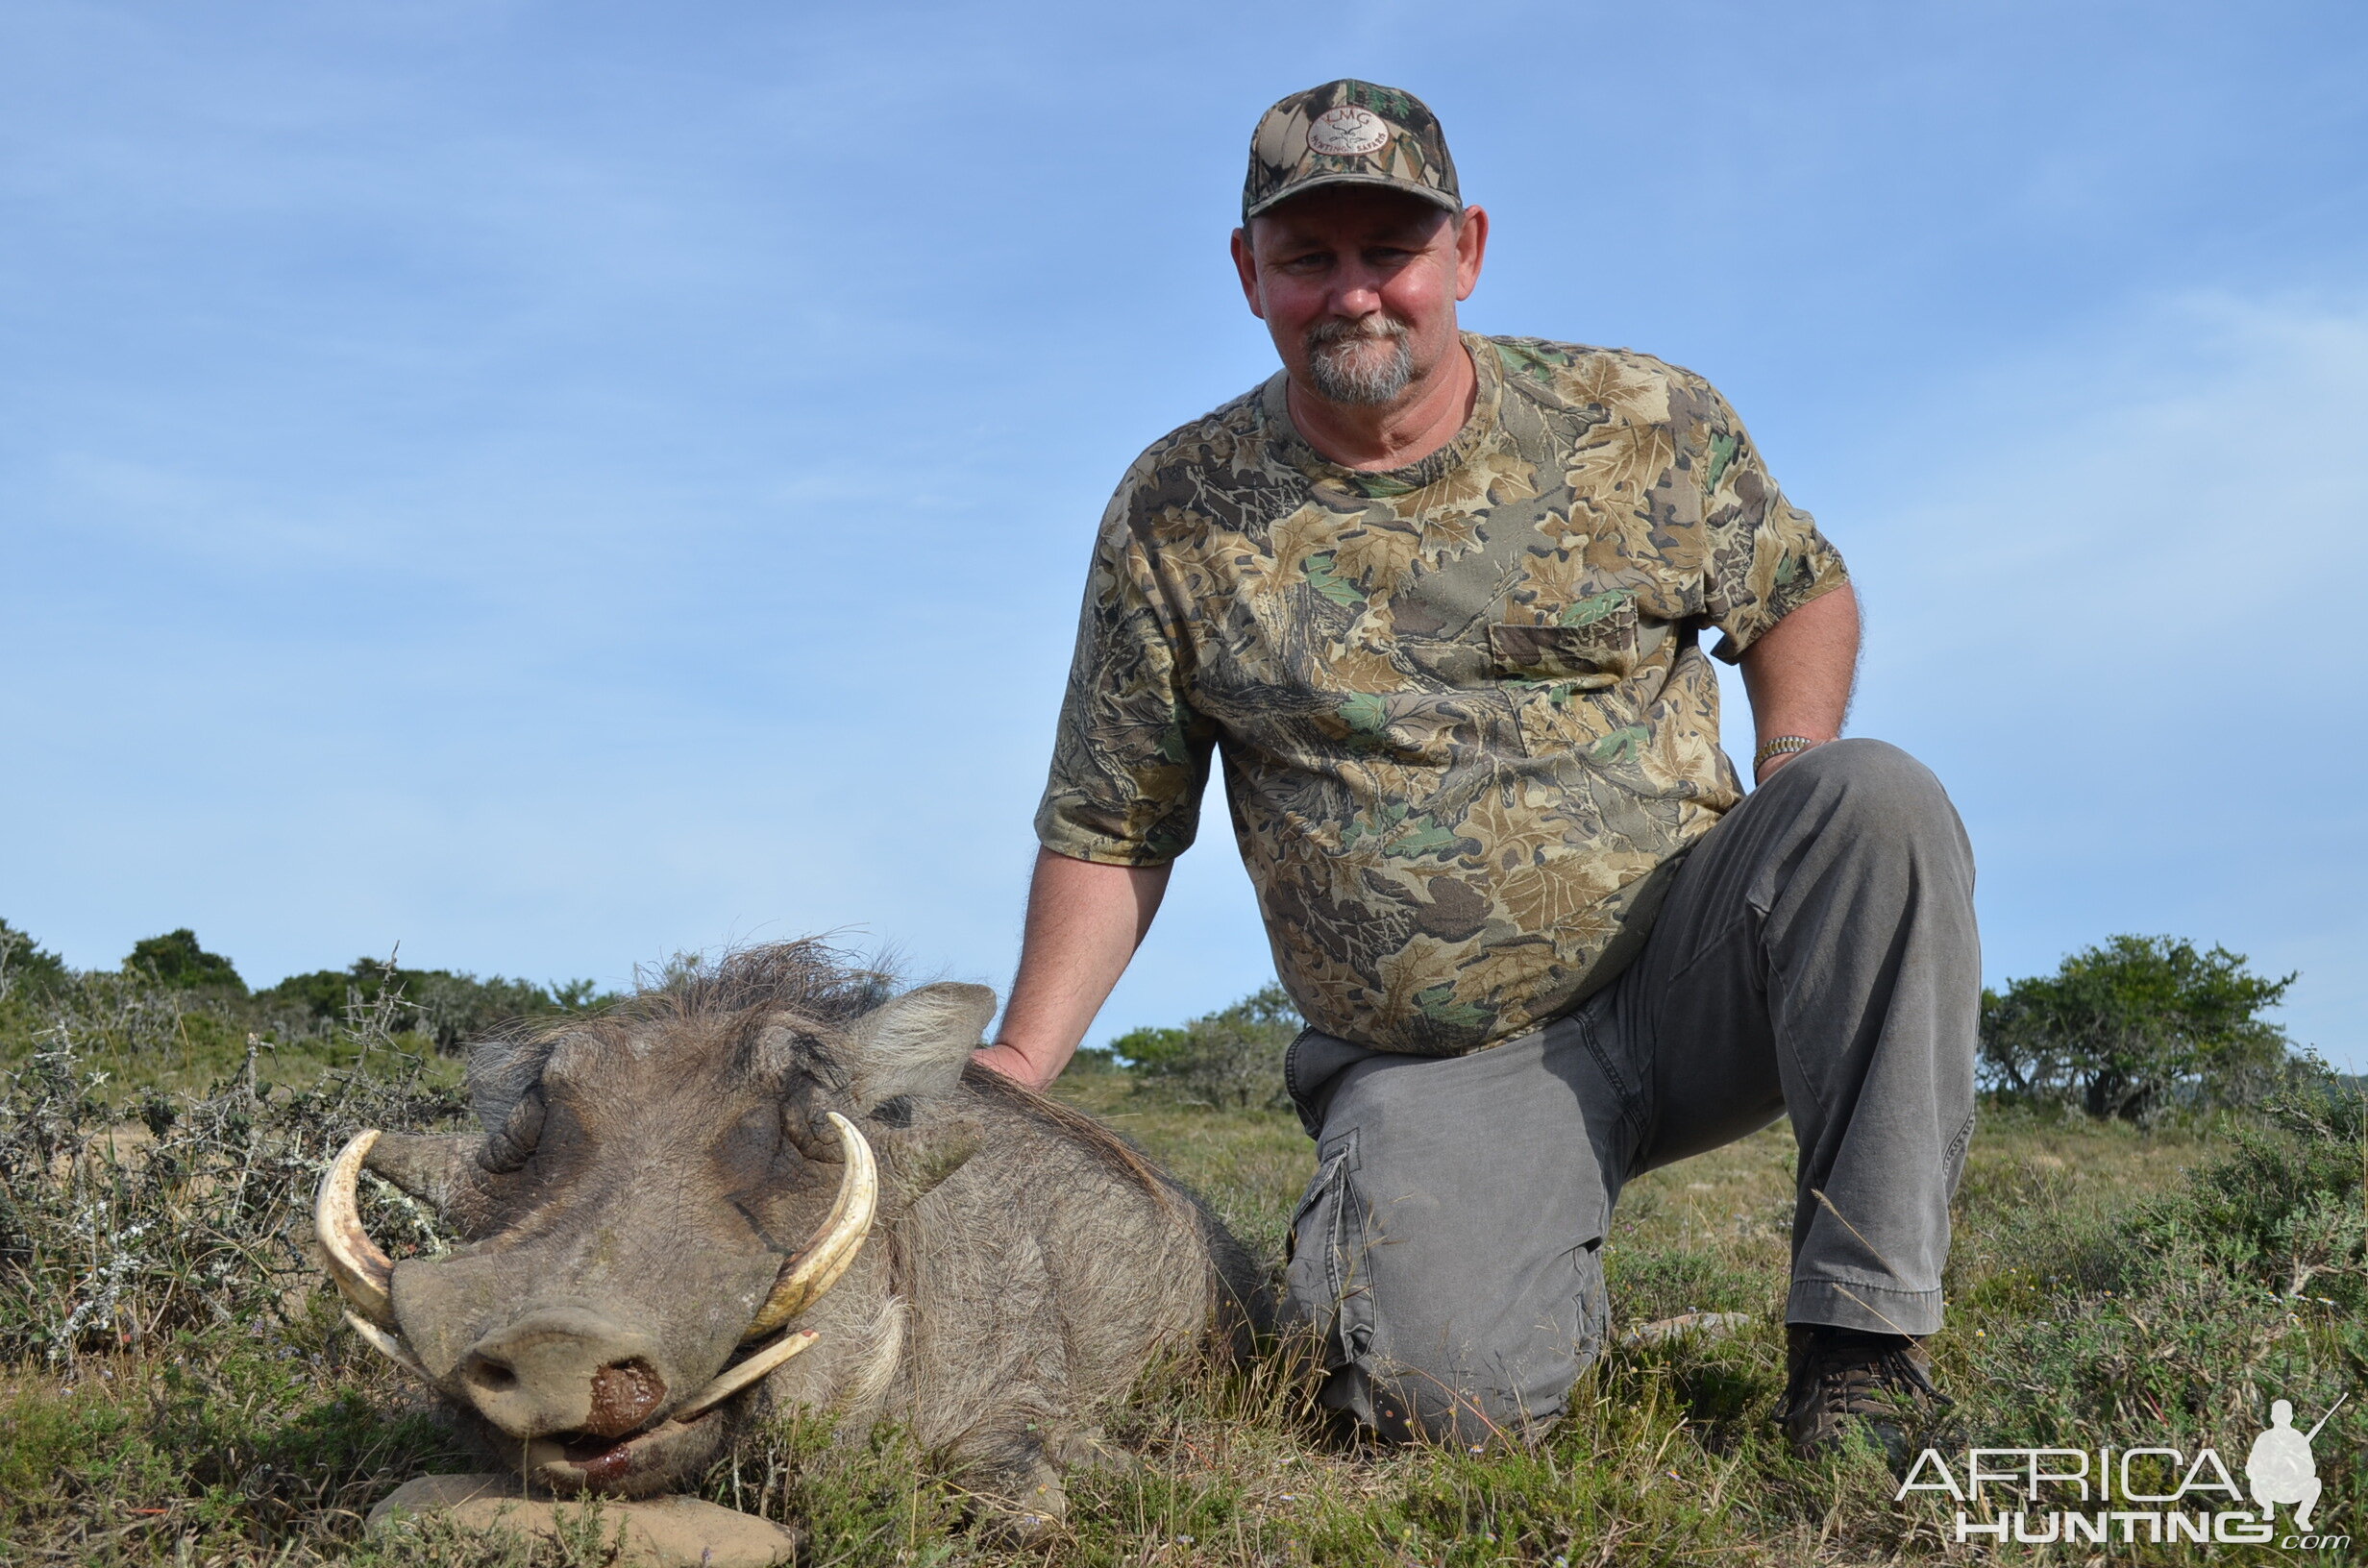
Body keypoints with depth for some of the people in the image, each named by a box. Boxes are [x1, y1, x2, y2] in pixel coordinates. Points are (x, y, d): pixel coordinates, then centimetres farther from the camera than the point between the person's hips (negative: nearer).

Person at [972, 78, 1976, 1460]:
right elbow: (1112, 830, 5)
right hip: (1439, 1068, -1)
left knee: (1878, 795, -27)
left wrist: (1798, 807, -3)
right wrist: (1013, 1075, -5)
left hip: (1685, 970, 2)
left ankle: (1864, 1342, -18)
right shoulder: (1175, 518, 0)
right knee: (1454, 1394, -26)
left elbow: (1801, 589, 16)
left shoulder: (1648, 425, 1)